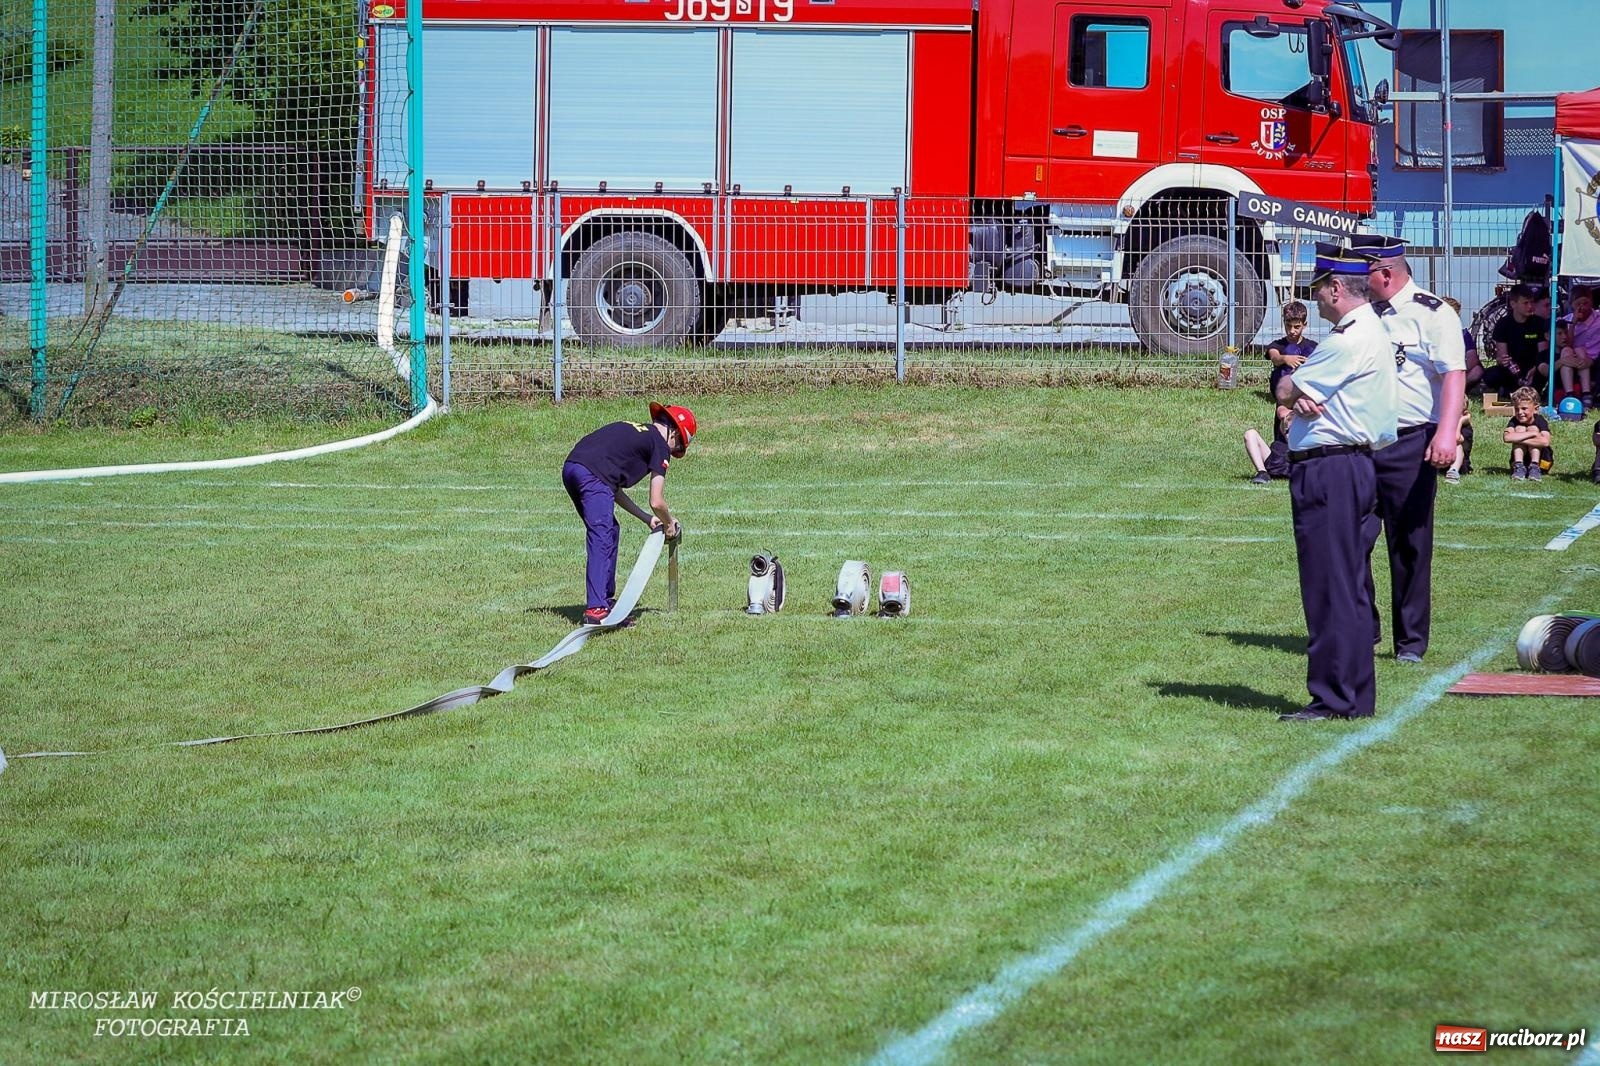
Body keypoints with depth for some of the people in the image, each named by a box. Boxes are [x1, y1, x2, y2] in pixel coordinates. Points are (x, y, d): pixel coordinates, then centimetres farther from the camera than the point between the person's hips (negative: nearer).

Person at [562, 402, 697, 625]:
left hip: (570, 467, 9)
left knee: (611, 531, 20)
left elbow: (613, 489, 31)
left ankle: (606, 600, 24)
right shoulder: (660, 446, 7)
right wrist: (669, 523, 24)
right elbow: (656, 502, 3)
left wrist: (647, 518, 34)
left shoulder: (631, 431, 30)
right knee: (602, 539, -9)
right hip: (592, 474, -9)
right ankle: (595, 610, -18)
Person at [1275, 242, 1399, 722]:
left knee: (1334, 587, -8)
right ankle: (1352, 696, 18)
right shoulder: (1358, 332, 19)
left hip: (1332, 473, -11)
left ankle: (1336, 699, -7)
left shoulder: (1352, 340, -15)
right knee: (1344, 587, 13)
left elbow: (1286, 390, -12)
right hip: (1340, 469, 11)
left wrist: (1294, 389, 10)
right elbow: (1291, 393, 15)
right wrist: (1301, 396, -8)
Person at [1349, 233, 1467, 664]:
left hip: (1410, 446, -6)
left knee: (1410, 545, 1)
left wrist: (1446, 434, -25)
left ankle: (1411, 641, 10)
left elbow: (1454, 375, -13)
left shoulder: (1432, 314, -6)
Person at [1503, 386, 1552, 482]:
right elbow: (1507, 438, -35)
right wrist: (1532, 434, -36)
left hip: (1542, 462, -1)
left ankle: (1534, 468, -27)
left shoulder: (1540, 421, -17)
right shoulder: (1514, 422, -12)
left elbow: (1545, 442, -37)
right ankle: (1519, 467, -24)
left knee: (1533, 428, -20)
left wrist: (1518, 439, -33)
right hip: (1522, 460, 1)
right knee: (1520, 429, -19)